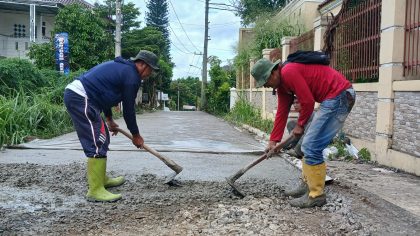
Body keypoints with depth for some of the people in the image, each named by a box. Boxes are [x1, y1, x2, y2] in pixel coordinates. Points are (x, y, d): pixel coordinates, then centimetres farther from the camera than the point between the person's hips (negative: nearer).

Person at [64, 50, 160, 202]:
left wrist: (109, 119, 36)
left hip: (74, 93, 11)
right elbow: (128, 109, -4)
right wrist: (136, 135, 9)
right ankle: (95, 191, -8)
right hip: (80, 98, -11)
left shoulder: (121, 67, 22)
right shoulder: (132, 76, -9)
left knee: (102, 138, 17)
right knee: (98, 143, -11)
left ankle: (102, 179, 27)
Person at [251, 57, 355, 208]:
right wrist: (273, 141, 13)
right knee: (309, 145, 16)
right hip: (333, 99, 11)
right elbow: (281, 113, 14)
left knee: (311, 146, -9)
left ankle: (316, 195, 3)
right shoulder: (282, 83, 13)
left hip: (339, 96, -11)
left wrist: (300, 125, -2)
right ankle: (307, 184, 28)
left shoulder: (288, 72, -18)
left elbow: (308, 101, -18)